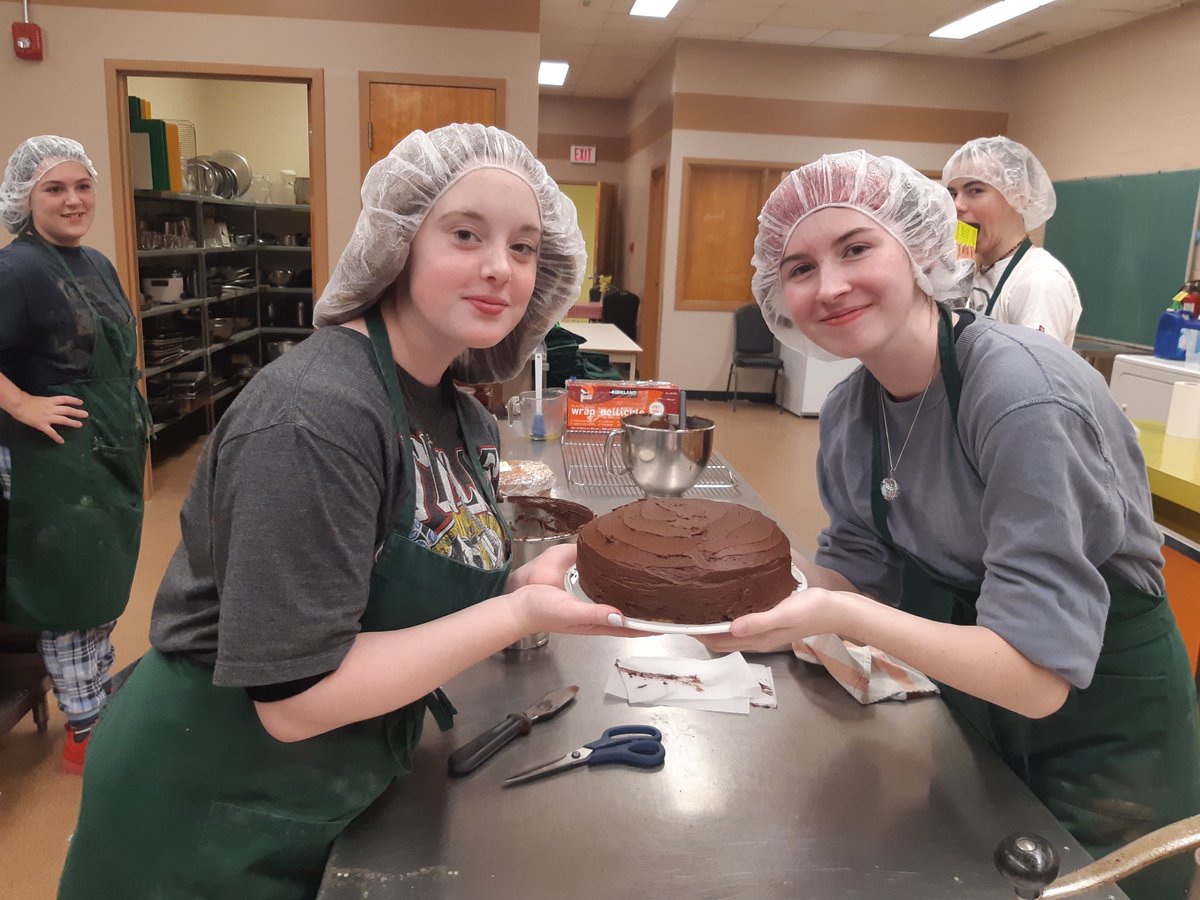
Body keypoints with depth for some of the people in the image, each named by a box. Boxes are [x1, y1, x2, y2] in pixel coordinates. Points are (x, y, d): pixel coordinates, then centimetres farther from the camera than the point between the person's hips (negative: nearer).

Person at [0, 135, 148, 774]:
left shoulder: (96, 264, 10)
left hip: (114, 453, 8)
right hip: (59, 461, -8)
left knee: (106, 585, 19)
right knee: (71, 596, 3)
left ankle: (101, 702, 36)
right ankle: (84, 730, 19)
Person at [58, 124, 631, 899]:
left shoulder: (461, 412, -2)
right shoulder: (315, 413, -28)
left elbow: (406, 601, 3)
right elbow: (297, 697, -28)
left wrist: (526, 583, -14)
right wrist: (519, 614, -29)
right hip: (212, 817, -7)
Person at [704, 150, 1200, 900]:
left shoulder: (1023, 394, -32)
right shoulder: (849, 413, -10)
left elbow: (1038, 675, -32)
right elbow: (856, 564, -1)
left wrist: (844, 618, -42)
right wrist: (762, 605, -19)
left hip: (1107, 742, -6)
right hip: (976, 720, 6)